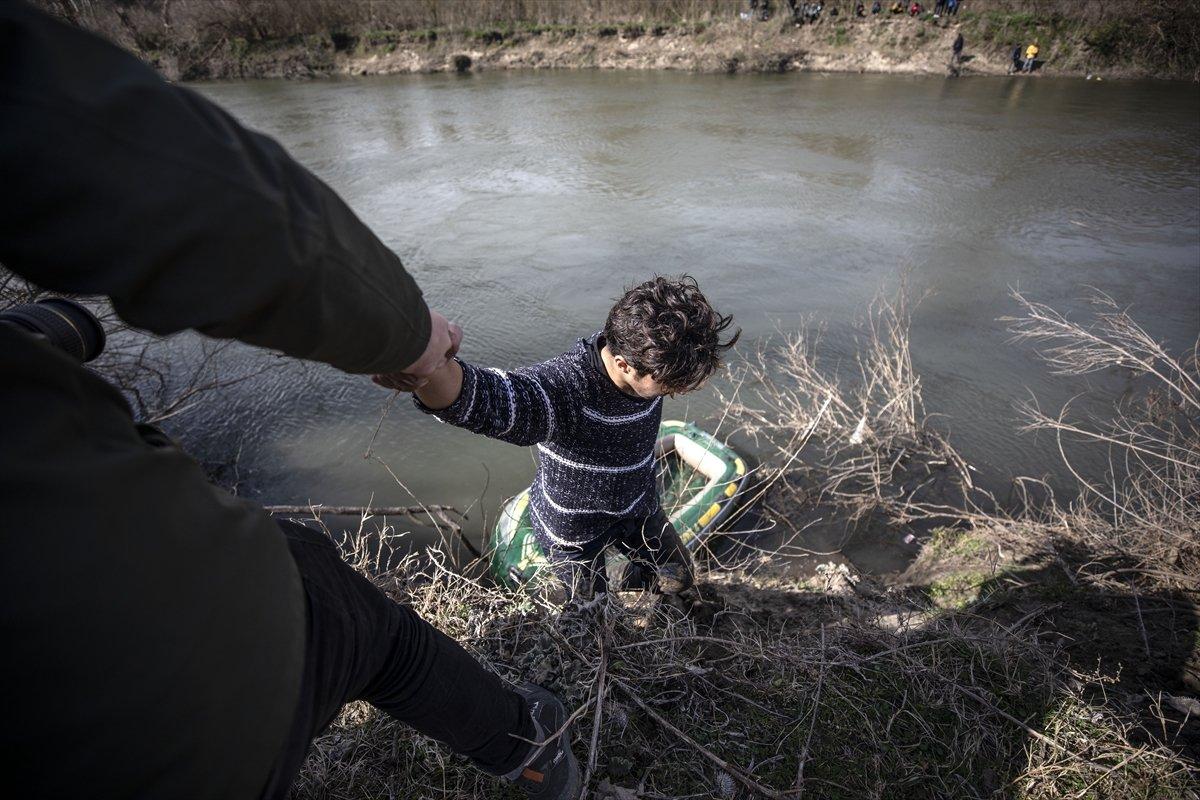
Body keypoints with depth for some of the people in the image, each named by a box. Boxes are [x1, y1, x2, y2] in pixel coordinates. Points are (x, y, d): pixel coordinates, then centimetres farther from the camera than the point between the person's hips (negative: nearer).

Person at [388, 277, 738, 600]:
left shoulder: (651, 365, -23)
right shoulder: (565, 388, -45)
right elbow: (489, 399, -67)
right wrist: (424, 367, -82)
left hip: (638, 508, 5)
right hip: (574, 526, -5)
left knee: (676, 580, 24)